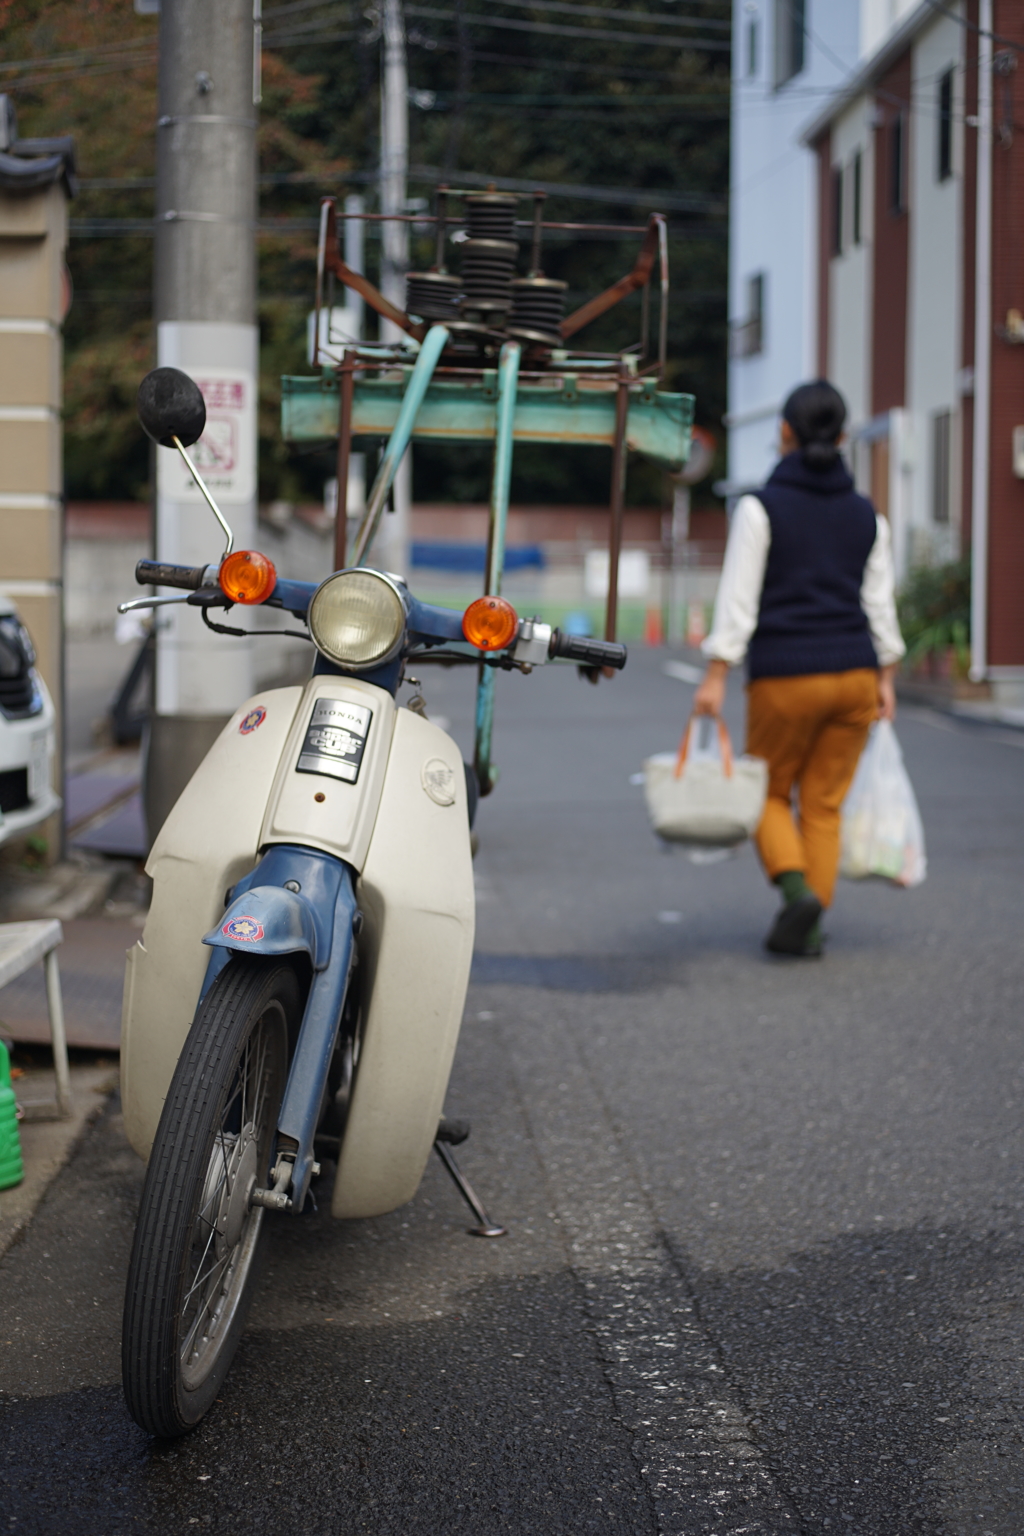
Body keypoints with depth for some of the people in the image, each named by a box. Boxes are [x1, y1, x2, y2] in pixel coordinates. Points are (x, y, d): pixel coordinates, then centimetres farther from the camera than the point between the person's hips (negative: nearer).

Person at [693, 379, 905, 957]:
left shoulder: (761, 508, -5)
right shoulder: (867, 514, 7)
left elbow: (739, 598, -9)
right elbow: (880, 602, 9)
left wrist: (716, 676, -8)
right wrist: (885, 678, 15)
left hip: (785, 676, -3)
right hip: (854, 672, 3)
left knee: (770, 793, 13)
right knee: (824, 802, 9)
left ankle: (797, 885, -11)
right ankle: (810, 924, 5)